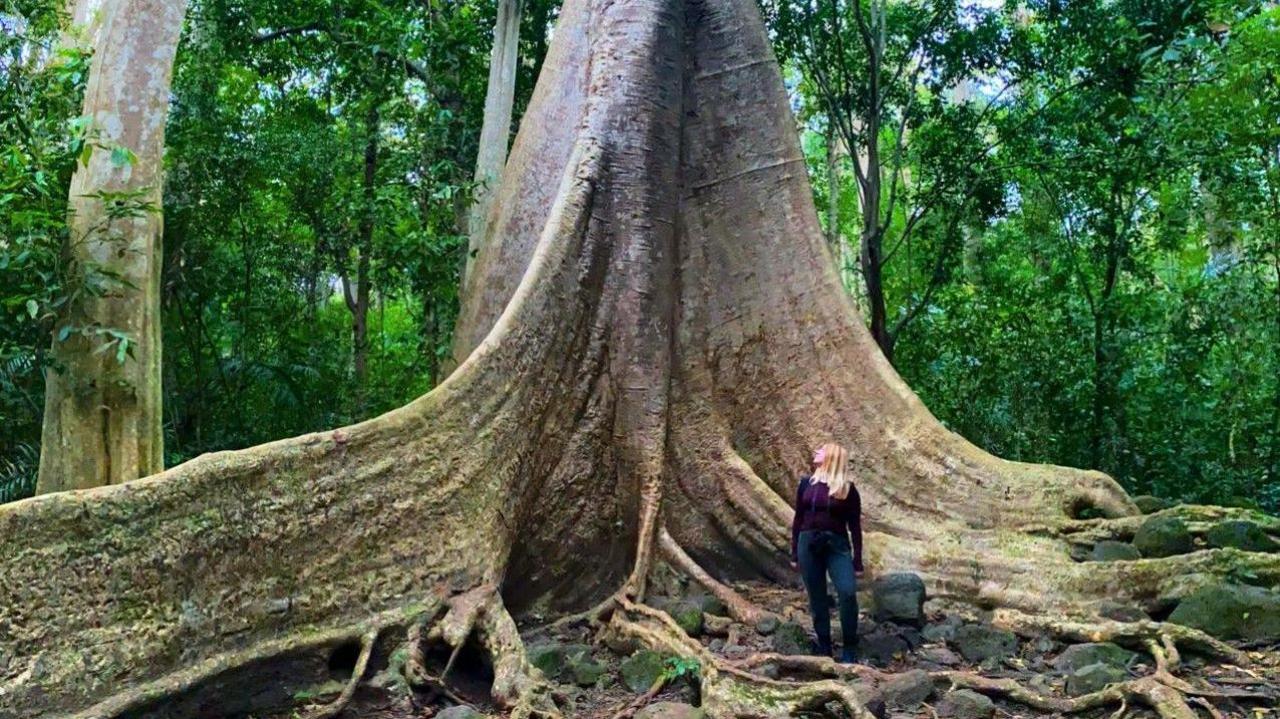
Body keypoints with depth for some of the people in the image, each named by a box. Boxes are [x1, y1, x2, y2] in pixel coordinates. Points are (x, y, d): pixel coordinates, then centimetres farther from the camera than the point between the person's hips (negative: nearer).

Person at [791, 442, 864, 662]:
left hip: (837, 545, -3)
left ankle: (849, 648, -4)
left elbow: (855, 526, 1)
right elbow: (798, 519, 11)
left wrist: (857, 562, -2)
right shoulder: (806, 483, 8)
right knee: (817, 598, 7)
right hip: (808, 544, 3)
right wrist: (794, 553, 10)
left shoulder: (847, 489, -1)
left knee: (847, 593, -17)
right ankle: (824, 646, 19)